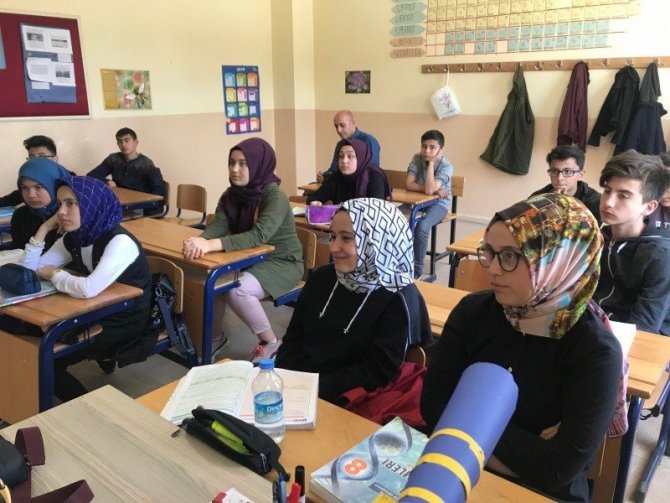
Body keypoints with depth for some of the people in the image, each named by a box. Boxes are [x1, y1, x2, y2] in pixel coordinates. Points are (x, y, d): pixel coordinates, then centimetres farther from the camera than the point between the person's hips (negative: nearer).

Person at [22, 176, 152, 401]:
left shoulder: (119, 241, -27)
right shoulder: (73, 238, -1)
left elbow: (89, 289, -40)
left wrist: (53, 274, -20)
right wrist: (44, 228, -10)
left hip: (124, 323, -8)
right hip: (96, 314, 8)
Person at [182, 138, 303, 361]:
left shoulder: (275, 197, -22)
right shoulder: (231, 194, 0)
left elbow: (258, 236, -35)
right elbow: (218, 225, -14)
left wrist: (211, 245, -47)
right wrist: (200, 241, -38)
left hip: (282, 263, -6)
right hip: (251, 259, 7)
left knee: (237, 291, -29)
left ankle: (270, 343, -7)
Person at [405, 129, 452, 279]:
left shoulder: (446, 166, -16)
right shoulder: (417, 158, -5)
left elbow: (429, 189, -31)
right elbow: (409, 184, -15)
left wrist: (431, 163, -25)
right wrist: (434, 190, -22)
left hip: (439, 204, -4)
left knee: (421, 226, -33)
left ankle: (416, 271, -17)